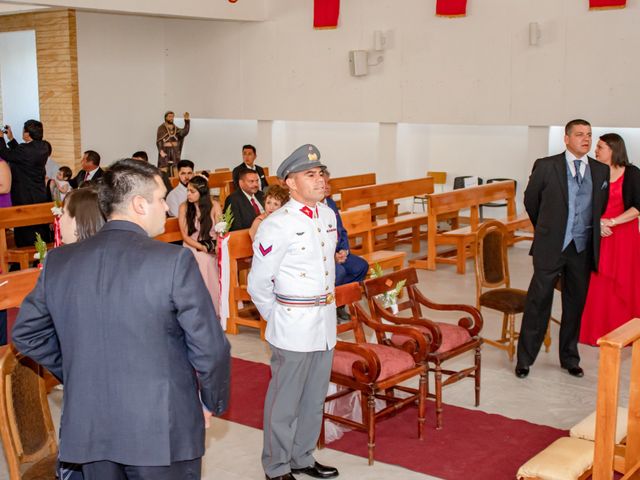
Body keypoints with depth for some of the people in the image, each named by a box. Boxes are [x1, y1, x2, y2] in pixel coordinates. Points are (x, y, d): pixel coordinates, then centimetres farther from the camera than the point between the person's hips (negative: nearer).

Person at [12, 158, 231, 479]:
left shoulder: (58, 260, 0)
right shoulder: (175, 260, -15)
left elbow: (26, 333, 11)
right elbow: (210, 347, -12)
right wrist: (214, 401, 4)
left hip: (88, 429, 4)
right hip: (162, 430, -4)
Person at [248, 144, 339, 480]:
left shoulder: (328, 215, 6)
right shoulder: (277, 225, -16)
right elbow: (258, 283, -10)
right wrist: (277, 318, 0)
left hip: (326, 323, 7)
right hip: (293, 328, -7)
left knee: (315, 400, 18)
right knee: (285, 402, 6)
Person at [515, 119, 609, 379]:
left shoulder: (602, 171, 6)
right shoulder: (546, 166, -4)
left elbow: (601, 207, 16)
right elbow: (530, 200, 8)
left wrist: (594, 230, 14)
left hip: (583, 249, 3)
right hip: (551, 247, -3)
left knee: (575, 304, 13)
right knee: (538, 303, 0)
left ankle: (570, 358, 28)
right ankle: (524, 360, 11)